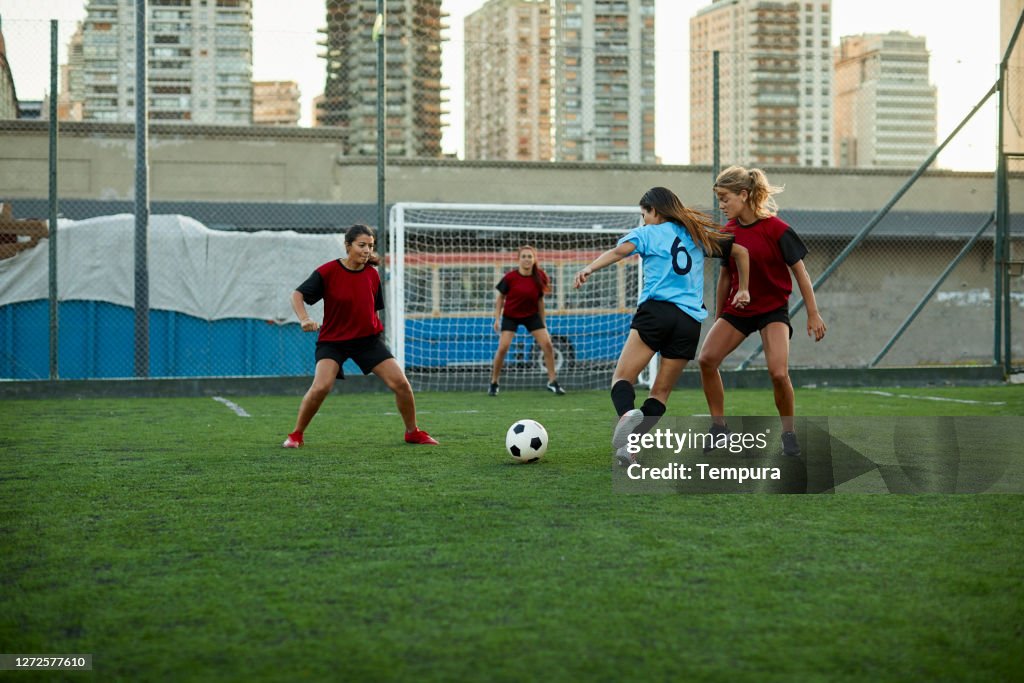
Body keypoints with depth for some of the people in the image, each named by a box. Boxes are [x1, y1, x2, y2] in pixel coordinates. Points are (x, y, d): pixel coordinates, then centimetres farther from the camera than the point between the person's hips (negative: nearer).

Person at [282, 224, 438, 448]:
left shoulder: (372, 274, -1)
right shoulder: (328, 272, -13)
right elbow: (297, 294, -11)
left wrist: (376, 328, 4)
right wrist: (304, 319, -27)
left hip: (368, 339, 4)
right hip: (332, 339, -4)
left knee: (401, 383, -4)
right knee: (320, 388, -23)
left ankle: (412, 432, 18)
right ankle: (296, 435, -2)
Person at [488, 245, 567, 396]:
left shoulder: (539, 277, -12)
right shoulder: (510, 277, -18)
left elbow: (540, 300, 2)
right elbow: (500, 297, -4)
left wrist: (543, 322, 6)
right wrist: (497, 318, -8)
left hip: (532, 315, 2)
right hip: (510, 316, -2)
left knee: (547, 344, -7)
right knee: (503, 347, -13)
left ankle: (553, 382, 6)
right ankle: (494, 384, 4)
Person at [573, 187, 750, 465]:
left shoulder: (648, 233, 10)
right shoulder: (697, 235, 24)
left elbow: (619, 251, -10)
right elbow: (739, 251, 30)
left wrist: (590, 268, -22)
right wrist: (743, 290, 35)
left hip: (656, 310, -4)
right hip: (690, 320, 4)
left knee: (622, 378, -6)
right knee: (660, 392, 8)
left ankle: (627, 414, -38)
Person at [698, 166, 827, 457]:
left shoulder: (777, 230, -17)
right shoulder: (728, 232, -2)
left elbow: (800, 271, -10)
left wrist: (813, 315, -8)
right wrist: (719, 317, 15)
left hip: (773, 309, -5)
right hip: (737, 308, 5)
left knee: (778, 373, -19)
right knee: (706, 359, -12)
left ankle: (789, 433, 4)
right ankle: (719, 427, 2)